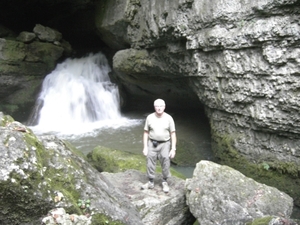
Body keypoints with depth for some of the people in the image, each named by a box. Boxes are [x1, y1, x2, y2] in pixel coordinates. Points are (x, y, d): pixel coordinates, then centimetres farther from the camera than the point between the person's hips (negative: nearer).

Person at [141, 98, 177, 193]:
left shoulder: (169, 118, -6)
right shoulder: (149, 118, -3)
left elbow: (173, 134, -4)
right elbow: (146, 133, 2)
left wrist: (173, 149, -8)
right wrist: (145, 147, -2)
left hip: (164, 144, -1)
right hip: (152, 143, 1)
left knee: (165, 164, 1)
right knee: (150, 163, 6)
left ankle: (165, 182, 20)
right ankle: (151, 182, 21)